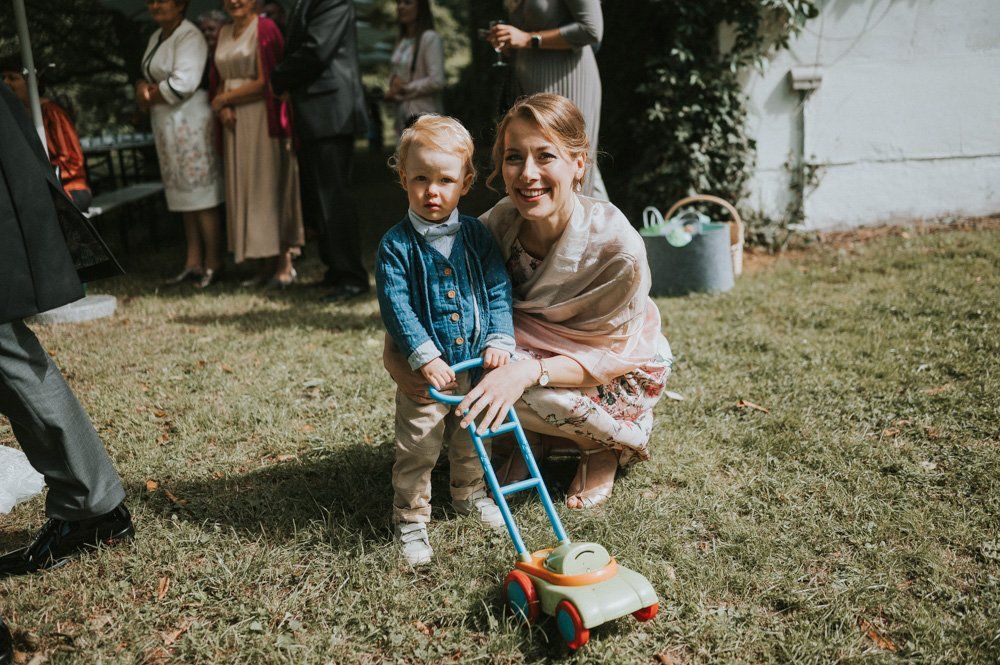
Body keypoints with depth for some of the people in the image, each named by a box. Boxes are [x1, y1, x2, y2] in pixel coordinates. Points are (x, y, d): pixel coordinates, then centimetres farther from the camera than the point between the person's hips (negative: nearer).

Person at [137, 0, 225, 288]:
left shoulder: (189, 36, -10)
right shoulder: (156, 37, 18)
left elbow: (183, 83, -20)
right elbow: (148, 78, 18)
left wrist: (148, 94, -6)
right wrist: (143, 88, -5)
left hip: (190, 122, -9)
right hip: (166, 125, 9)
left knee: (200, 193, -7)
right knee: (185, 195, 10)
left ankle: (212, 264, -3)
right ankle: (194, 262, 15)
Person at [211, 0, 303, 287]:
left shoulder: (265, 28, -6)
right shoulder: (224, 33, 15)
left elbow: (265, 81, -13)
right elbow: (221, 81, 17)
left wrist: (223, 100, -5)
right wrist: (223, 107, -4)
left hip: (264, 119, -7)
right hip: (235, 122, 7)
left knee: (270, 187, -5)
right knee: (246, 191, 4)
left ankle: (285, 263, 2)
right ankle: (269, 266, 9)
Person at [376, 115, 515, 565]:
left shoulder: (477, 237, 1)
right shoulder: (396, 245, -10)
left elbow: (499, 292, 1)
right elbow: (396, 307, -16)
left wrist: (499, 341, -12)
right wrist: (425, 357, -24)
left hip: (477, 364, 4)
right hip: (426, 370, -4)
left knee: (472, 441, 21)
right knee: (417, 448, 2)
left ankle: (470, 494, 45)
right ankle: (410, 519, 21)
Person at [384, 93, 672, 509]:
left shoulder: (618, 246, -31)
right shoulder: (500, 224, -19)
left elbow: (612, 355, -24)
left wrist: (528, 371, -41)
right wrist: (393, 353, -32)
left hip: (624, 374, -4)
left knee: (505, 375, -31)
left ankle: (606, 446, -2)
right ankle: (529, 440, 2)